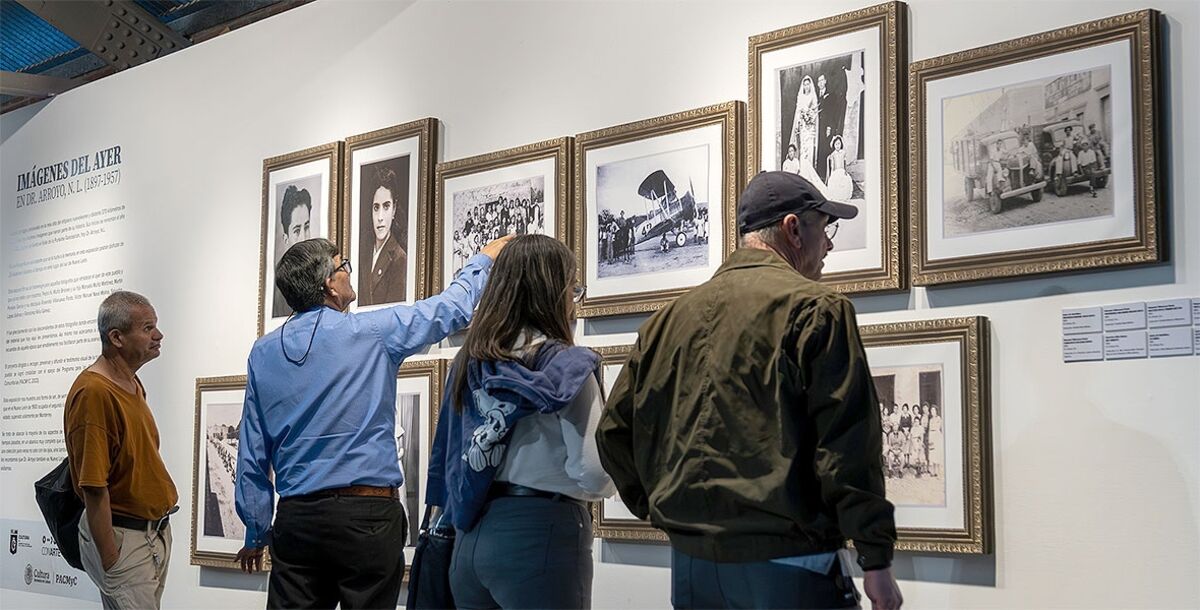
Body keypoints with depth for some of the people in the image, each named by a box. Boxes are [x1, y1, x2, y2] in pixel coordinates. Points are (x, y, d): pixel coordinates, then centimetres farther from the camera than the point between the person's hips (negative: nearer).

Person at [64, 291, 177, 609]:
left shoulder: (133, 384, 9)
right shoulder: (93, 392, -21)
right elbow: (93, 487, -22)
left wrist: (159, 531, 17)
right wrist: (111, 563, -22)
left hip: (155, 532, 9)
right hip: (120, 537, -9)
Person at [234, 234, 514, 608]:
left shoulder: (263, 353, 7)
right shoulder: (371, 332, -5)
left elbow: (252, 454, 10)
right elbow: (452, 309, 9)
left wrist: (256, 533, 17)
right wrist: (485, 259, 26)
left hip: (295, 519, 4)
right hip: (368, 516, -4)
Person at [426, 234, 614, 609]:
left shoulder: (470, 362, 7)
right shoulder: (567, 367, -11)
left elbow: (445, 455, 12)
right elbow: (594, 475, -15)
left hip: (471, 537, 6)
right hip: (540, 534, -6)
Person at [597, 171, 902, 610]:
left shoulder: (669, 318, 10)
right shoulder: (814, 308, -8)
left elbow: (614, 431, 11)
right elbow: (846, 444, -14)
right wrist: (876, 557, -11)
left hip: (690, 561, 6)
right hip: (786, 560, -6)